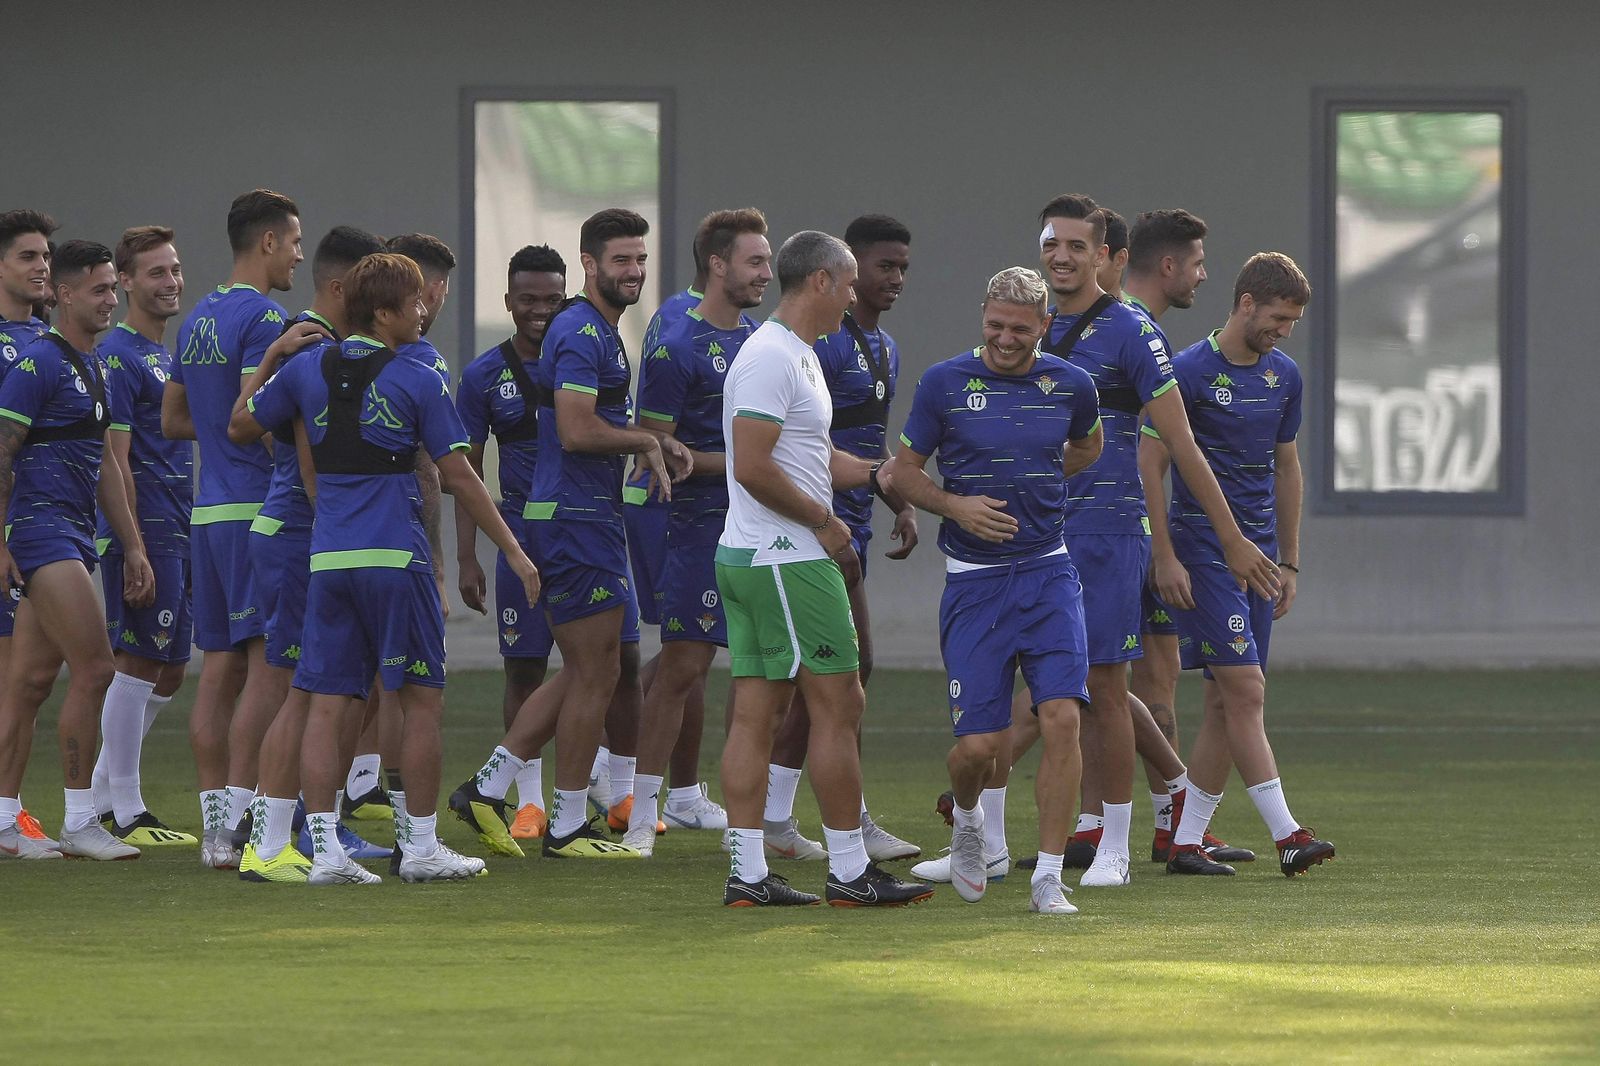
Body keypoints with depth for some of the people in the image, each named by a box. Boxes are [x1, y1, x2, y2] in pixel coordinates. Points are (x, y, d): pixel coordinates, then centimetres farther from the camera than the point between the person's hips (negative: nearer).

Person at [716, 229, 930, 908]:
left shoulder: (797, 355, 18)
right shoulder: (774, 359, -15)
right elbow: (754, 469, -22)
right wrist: (823, 520, -13)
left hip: (746, 558, 10)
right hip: (789, 562, -10)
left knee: (757, 712, 6)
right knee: (838, 705, -5)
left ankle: (747, 875, 5)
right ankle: (849, 872, -1)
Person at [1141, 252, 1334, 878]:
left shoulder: (1284, 376, 11)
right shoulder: (1189, 372, -9)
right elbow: (1150, 466, -8)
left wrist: (1289, 562, 17)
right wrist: (1165, 559, -13)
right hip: (1200, 547, -7)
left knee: (1226, 705, 5)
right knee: (1245, 691, -13)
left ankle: (1187, 843, 9)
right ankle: (1286, 835, -16)